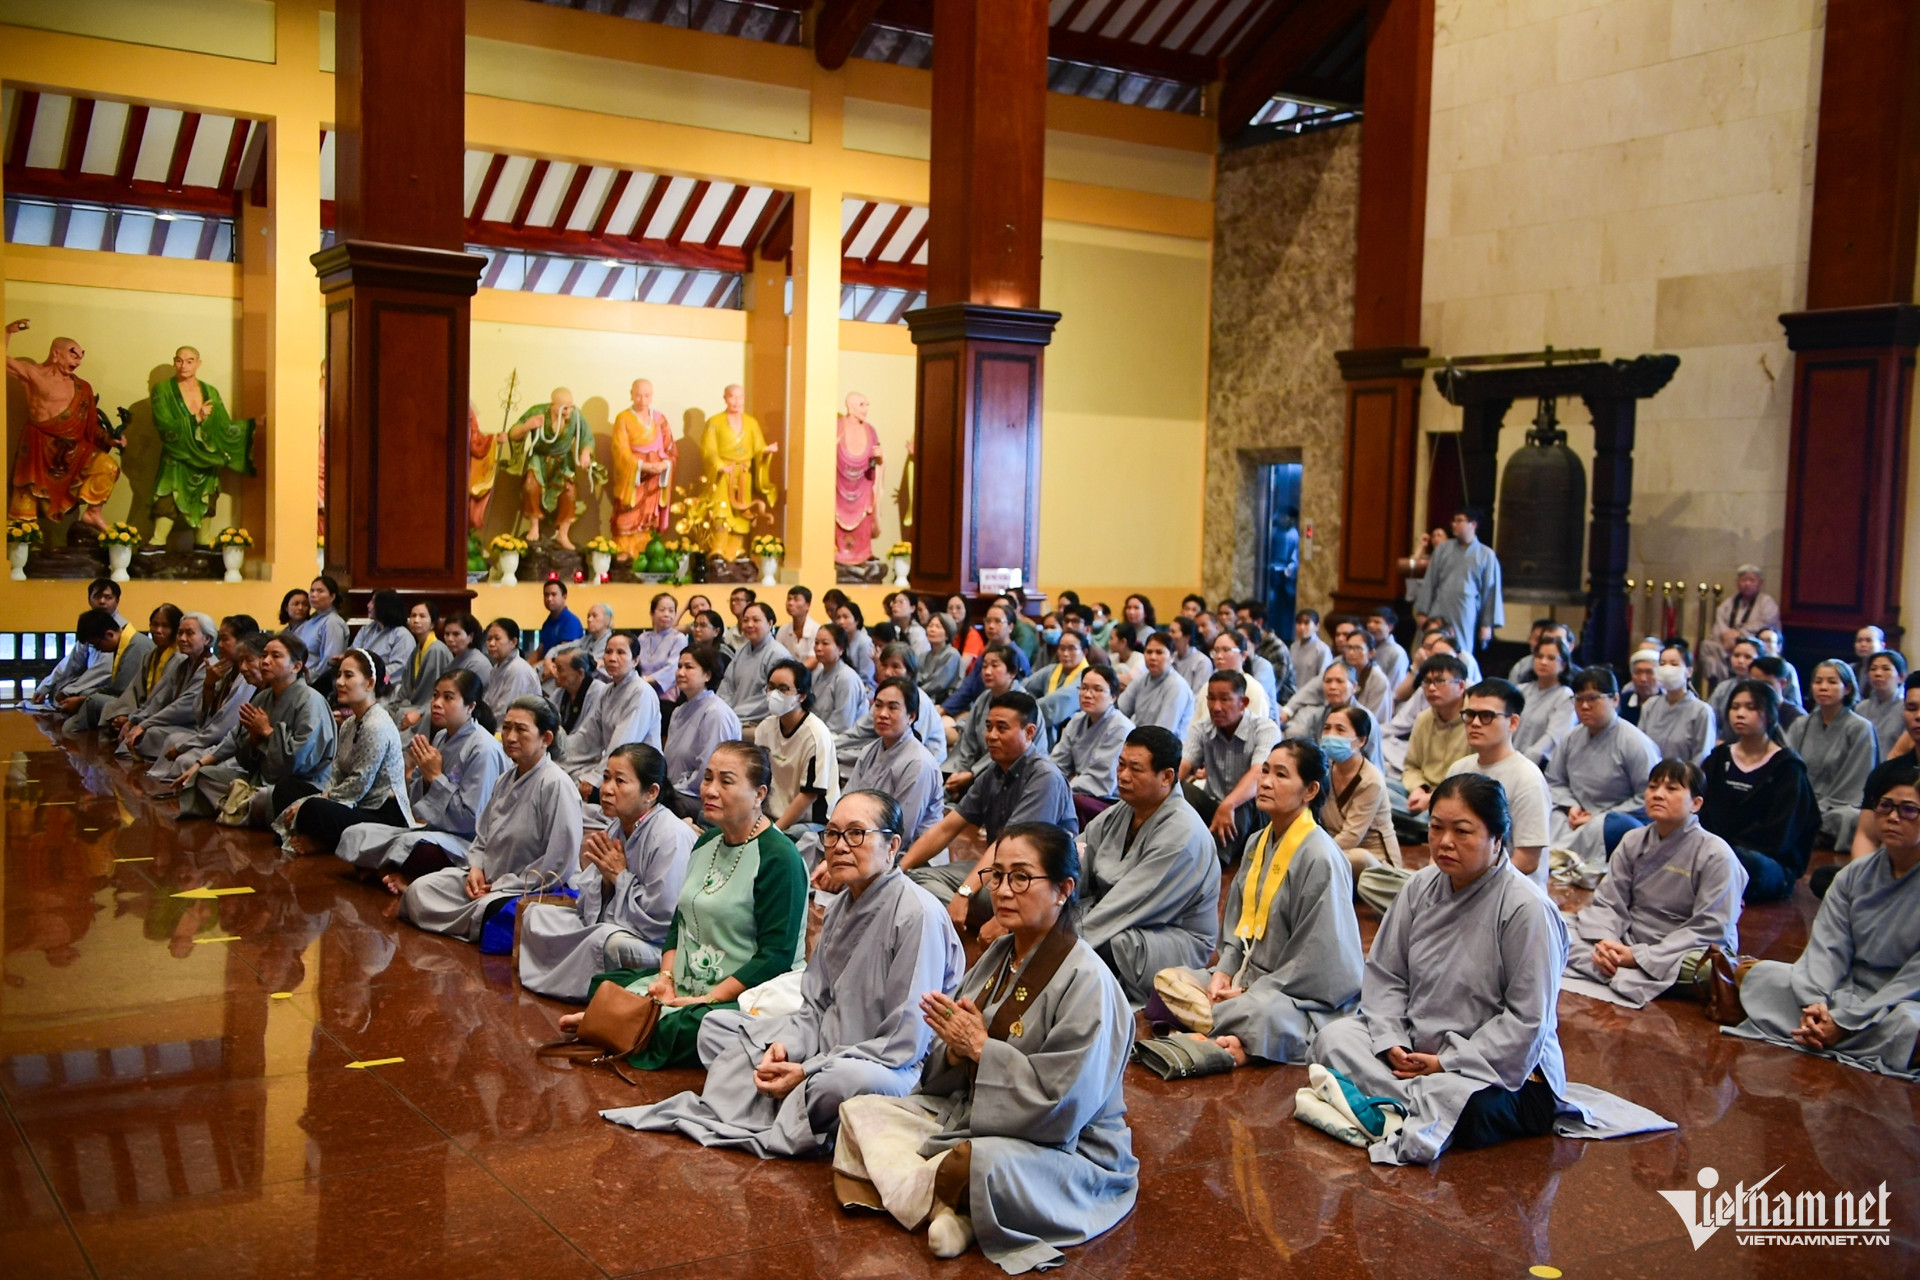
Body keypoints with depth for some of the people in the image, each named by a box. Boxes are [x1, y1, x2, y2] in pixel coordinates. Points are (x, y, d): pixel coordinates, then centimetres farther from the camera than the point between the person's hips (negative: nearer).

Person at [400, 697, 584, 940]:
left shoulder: (556, 785, -18)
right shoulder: (506, 779, 9)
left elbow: (558, 865, -21)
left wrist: (500, 887, -14)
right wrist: (476, 867, -1)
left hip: (528, 892, -7)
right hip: (484, 881, 7)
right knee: (420, 889, -8)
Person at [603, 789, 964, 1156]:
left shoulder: (918, 915, -20)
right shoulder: (843, 903, 9)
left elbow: (906, 1042, -22)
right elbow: (816, 1005, 14)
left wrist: (807, 1073, -20)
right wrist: (786, 1046, -9)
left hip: (895, 1068, -9)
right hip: (828, 1050, 9)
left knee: (856, 1079, -43)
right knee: (716, 1026, 10)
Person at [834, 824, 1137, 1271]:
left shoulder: (1087, 982, -19)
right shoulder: (998, 955, 6)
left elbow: (1061, 1105, -24)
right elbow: (943, 1079, 10)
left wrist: (980, 1047, -19)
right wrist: (955, 1049, -14)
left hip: (1063, 1153, -9)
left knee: (980, 1163, -40)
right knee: (859, 1112, 0)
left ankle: (907, 1186, -9)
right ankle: (942, 1213, -18)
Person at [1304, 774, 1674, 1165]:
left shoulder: (1527, 909, -17)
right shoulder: (1422, 886, 1)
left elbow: (1526, 1021, -17)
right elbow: (1384, 974, 6)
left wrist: (1448, 1063, -19)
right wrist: (1390, 1042, -11)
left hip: (1504, 1069, -7)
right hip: (1415, 1048, 7)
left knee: (1449, 1100, -38)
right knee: (1333, 1038, -14)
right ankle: (1419, 1103, -24)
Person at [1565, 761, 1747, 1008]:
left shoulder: (1716, 855, -11)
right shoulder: (1633, 842, 4)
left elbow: (1709, 929, -16)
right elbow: (1607, 904, 2)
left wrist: (1640, 957, -22)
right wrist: (1605, 943, -21)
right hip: (1629, 943, 5)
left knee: (1708, 969, -40)